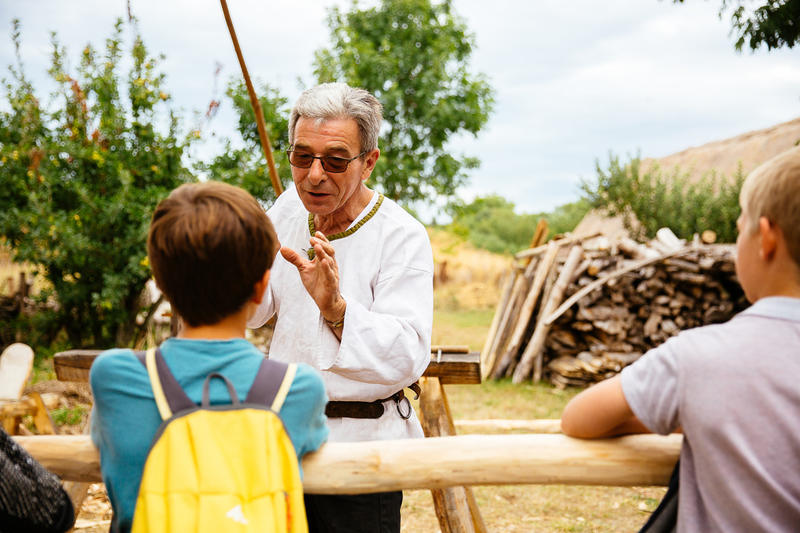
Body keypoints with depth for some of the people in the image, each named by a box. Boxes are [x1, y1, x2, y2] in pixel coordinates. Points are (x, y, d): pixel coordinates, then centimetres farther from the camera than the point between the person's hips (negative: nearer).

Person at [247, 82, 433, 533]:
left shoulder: (402, 237, -18)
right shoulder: (291, 206, 1)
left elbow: (407, 357, -26)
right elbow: (254, 310, 9)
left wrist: (334, 306, -39)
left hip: (359, 445, -5)